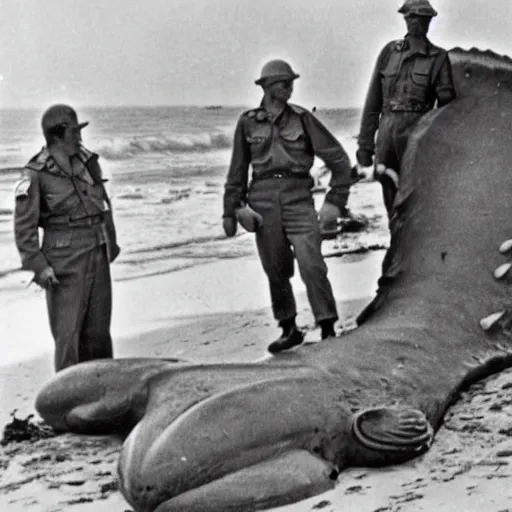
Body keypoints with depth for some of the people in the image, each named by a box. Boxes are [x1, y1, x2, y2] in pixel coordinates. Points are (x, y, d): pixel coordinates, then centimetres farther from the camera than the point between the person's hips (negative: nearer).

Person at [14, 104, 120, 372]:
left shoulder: (88, 161, 5)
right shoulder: (36, 175, -11)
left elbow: (104, 204, 17)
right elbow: (24, 226, -9)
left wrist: (111, 243, 18)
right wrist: (38, 266, -15)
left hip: (98, 256, 5)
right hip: (64, 261, -5)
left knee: (98, 330, 11)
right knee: (68, 332, -4)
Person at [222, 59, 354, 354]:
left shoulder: (302, 118, 4)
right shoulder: (248, 123, 8)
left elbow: (338, 159, 7)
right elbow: (238, 171, 15)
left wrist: (336, 200, 2)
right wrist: (231, 210, 12)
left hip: (298, 198, -2)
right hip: (262, 201, 2)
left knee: (312, 265, -13)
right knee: (275, 271, 6)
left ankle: (328, 329, -5)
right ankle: (289, 329, 21)